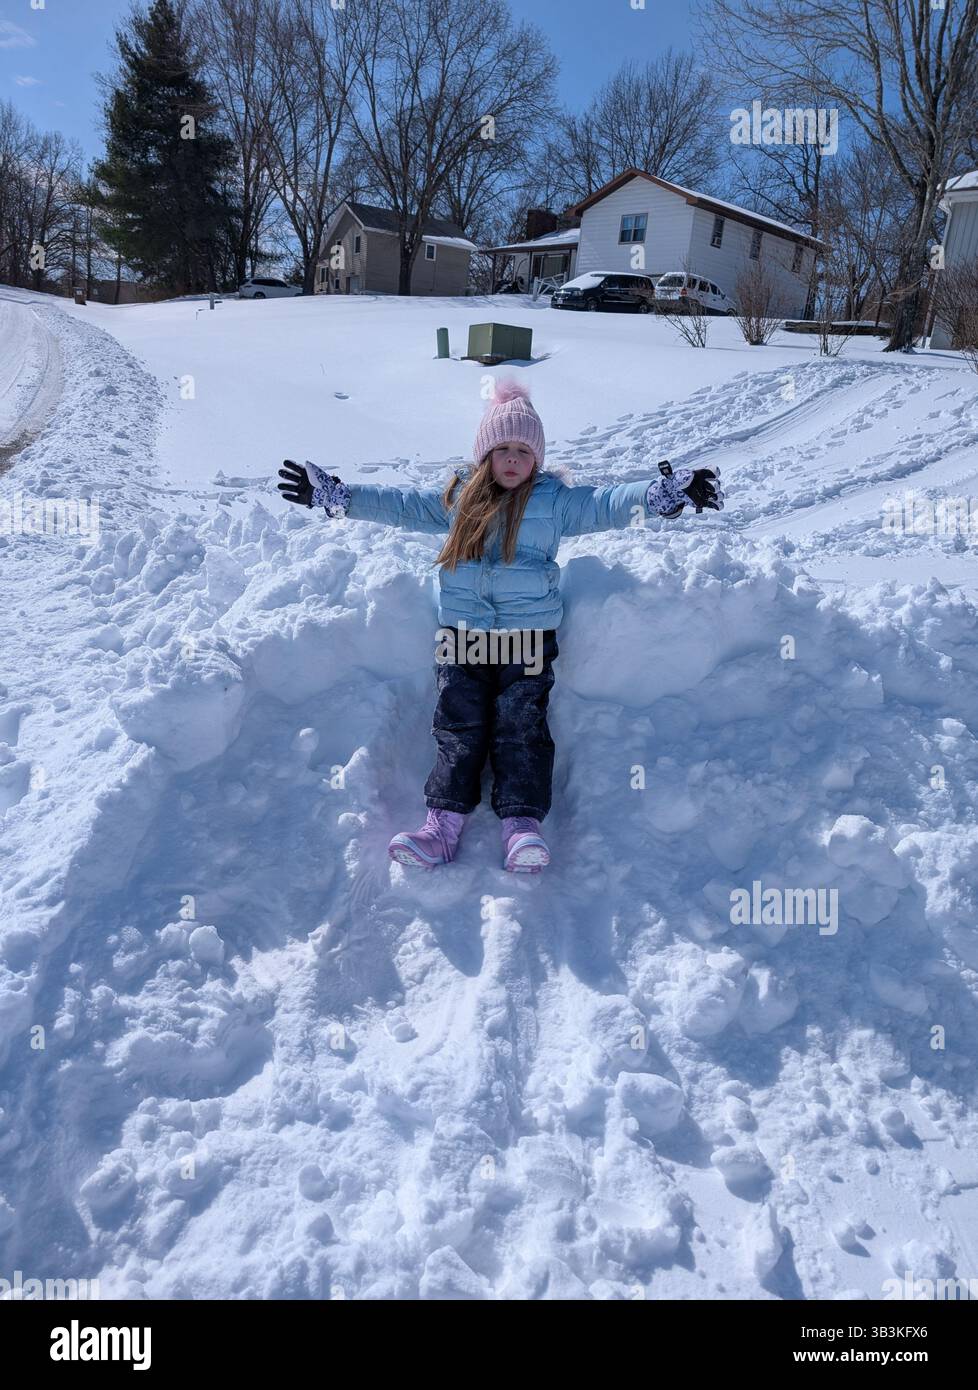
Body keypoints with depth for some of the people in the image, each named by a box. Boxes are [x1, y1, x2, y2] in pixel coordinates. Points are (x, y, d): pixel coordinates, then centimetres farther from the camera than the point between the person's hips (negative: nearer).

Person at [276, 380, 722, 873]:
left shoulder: (555, 501, 6)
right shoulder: (457, 498, 13)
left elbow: (608, 504, -5)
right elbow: (397, 504, 15)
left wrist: (667, 491, -21)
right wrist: (333, 493, 10)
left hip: (529, 636, -2)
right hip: (462, 634, 2)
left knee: (521, 725, -10)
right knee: (458, 726, -6)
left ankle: (522, 825, -14)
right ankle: (443, 823, -10)